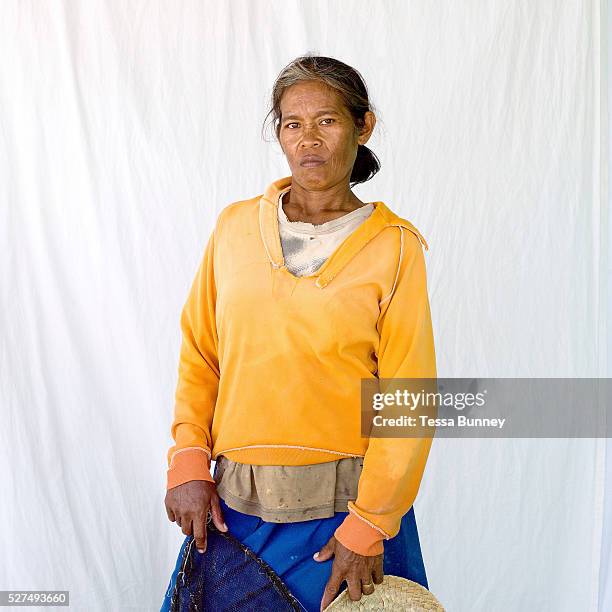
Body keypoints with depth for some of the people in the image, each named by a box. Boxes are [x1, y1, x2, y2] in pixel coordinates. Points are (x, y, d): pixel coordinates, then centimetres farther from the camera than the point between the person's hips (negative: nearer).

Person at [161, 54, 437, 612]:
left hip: (347, 501, -2)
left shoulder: (394, 246, -6)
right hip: (237, 503, 3)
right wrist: (189, 463, -4)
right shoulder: (235, 225, 3)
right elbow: (199, 355, 6)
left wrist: (370, 524, -10)